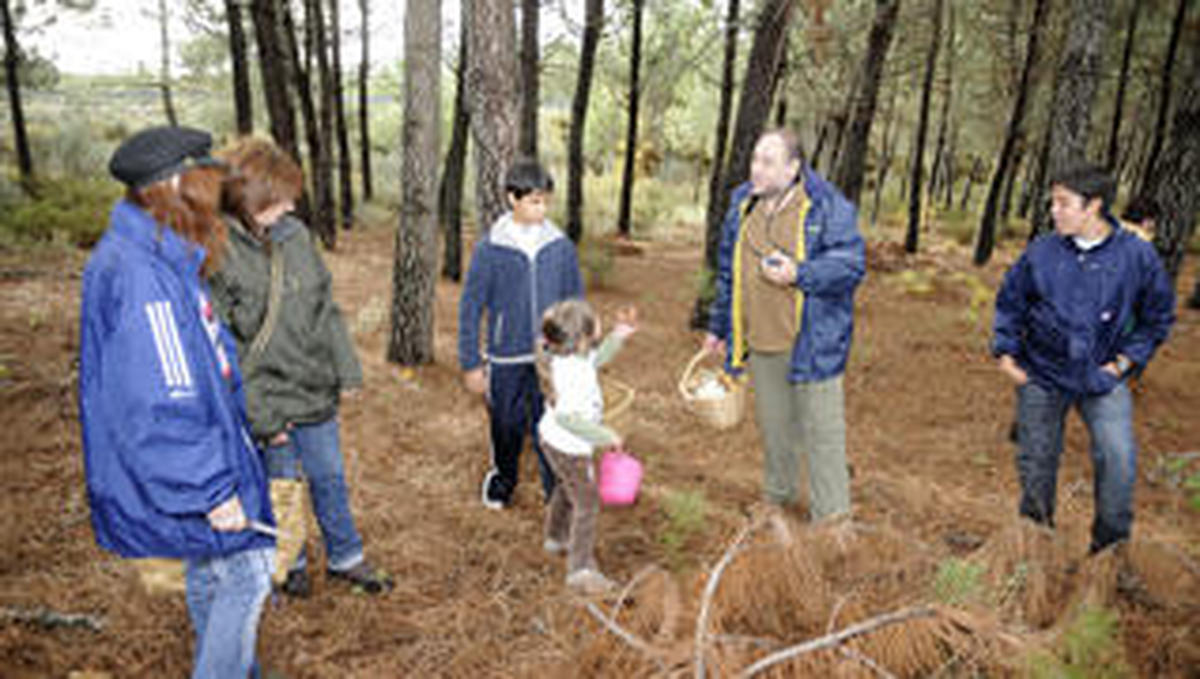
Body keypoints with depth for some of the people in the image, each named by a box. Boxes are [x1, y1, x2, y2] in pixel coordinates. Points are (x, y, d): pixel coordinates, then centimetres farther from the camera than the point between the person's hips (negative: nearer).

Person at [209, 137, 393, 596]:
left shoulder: (294, 233, -2)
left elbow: (326, 306, 8)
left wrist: (347, 369, 6)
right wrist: (261, 416, -18)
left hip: (318, 392, 5)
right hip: (269, 402, -5)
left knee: (330, 479, 19)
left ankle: (345, 557, 39)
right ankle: (290, 563, 40)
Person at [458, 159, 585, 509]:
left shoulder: (561, 246, -3)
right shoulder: (490, 248, -10)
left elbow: (575, 302, 6)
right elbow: (470, 307, -4)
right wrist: (471, 363, -4)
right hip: (506, 360, 0)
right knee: (506, 428, 17)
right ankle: (502, 480, 43)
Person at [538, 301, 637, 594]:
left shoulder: (574, 354, -7)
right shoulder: (572, 374, -35)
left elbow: (596, 358, 15)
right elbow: (567, 416, -37)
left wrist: (618, 336, 3)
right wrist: (605, 435, -31)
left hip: (554, 438, 10)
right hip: (569, 447, -10)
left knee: (567, 488, 31)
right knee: (586, 502, -1)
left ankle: (556, 538, 54)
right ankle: (580, 569, 5)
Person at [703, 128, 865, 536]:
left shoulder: (828, 207, -10)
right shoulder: (742, 204, 7)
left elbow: (851, 265, -13)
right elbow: (728, 271, 16)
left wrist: (799, 274, -25)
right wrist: (719, 327, 19)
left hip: (812, 344, -5)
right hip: (760, 344, 5)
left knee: (822, 433, 2)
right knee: (774, 428, 18)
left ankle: (832, 521, 15)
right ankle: (777, 501, 38)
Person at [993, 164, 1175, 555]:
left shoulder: (1136, 254, -8)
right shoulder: (1041, 252, -6)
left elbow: (1158, 316, 5)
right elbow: (1010, 303, 8)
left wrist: (1124, 361, -2)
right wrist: (1006, 352, 1)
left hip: (1103, 376, -1)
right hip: (1042, 375, 1)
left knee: (1118, 457, -16)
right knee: (1036, 460, 11)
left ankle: (1112, 544, 7)